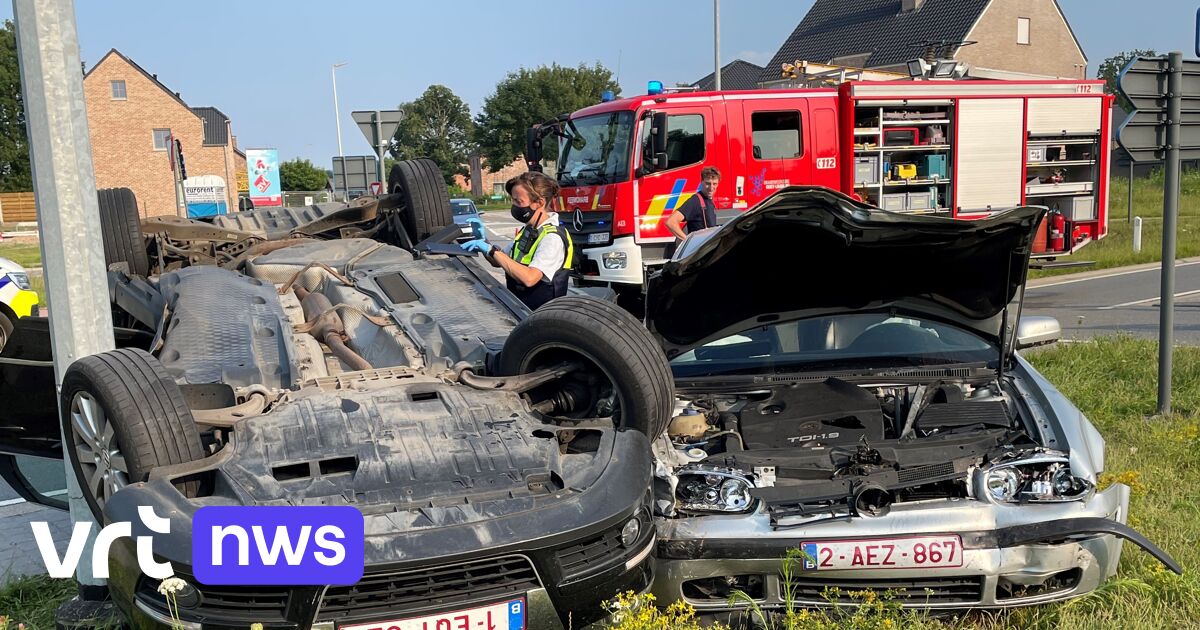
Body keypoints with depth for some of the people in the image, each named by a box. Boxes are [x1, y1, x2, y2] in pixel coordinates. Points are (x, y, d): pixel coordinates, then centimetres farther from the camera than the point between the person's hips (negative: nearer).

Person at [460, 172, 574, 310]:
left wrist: (493, 251, -22)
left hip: (538, 313, -8)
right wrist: (483, 241, 1)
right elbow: (500, 262, 19)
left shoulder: (552, 238, -17)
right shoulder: (528, 230, 11)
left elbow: (529, 278, -28)